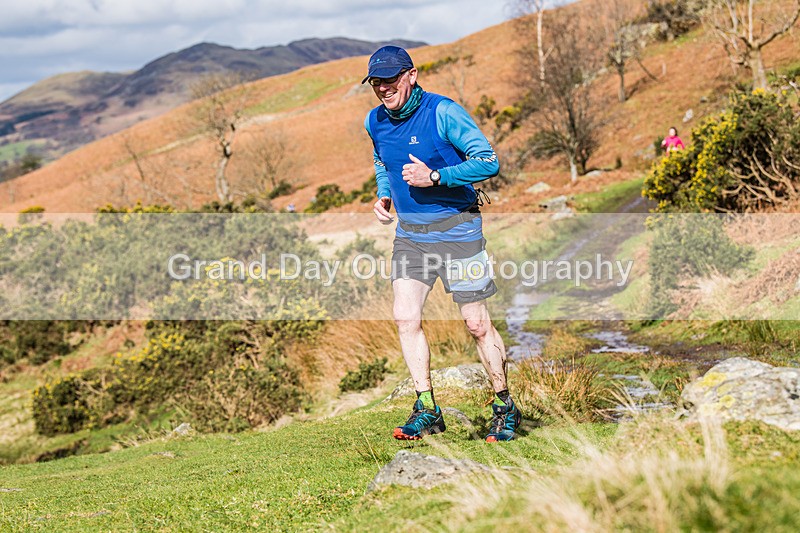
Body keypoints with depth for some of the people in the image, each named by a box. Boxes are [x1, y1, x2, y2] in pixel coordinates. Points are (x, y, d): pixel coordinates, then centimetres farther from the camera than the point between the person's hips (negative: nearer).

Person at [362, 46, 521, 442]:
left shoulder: (444, 113, -15)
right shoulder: (375, 122, 4)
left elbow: (489, 162, -17)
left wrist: (434, 177, -24)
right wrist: (383, 195, 5)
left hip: (456, 228, -5)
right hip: (409, 232, 5)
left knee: (477, 324, 0)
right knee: (405, 317, -9)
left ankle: (505, 408, 17)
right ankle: (427, 411, 0)